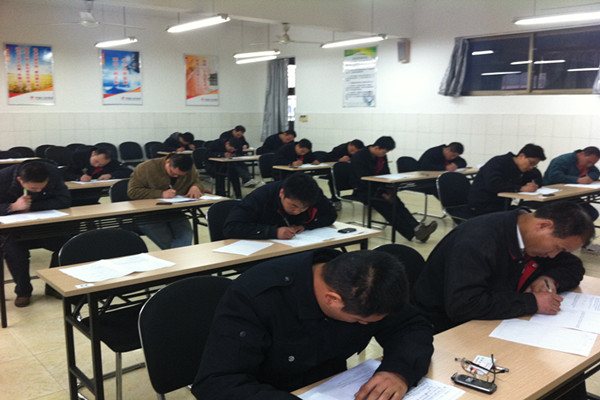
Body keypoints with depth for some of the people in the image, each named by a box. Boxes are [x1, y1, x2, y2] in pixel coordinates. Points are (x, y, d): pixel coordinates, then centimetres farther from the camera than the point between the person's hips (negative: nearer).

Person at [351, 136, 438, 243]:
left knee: (397, 204, -22)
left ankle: (417, 228, -40)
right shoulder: (359, 157, -14)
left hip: (378, 188, 7)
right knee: (386, 207, -30)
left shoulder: (382, 156, 9)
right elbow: (365, 180, -19)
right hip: (363, 190, -7)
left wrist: (388, 190, -2)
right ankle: (413, 232, -42)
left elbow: (386, 174, 17)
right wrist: (382, 194, -23)